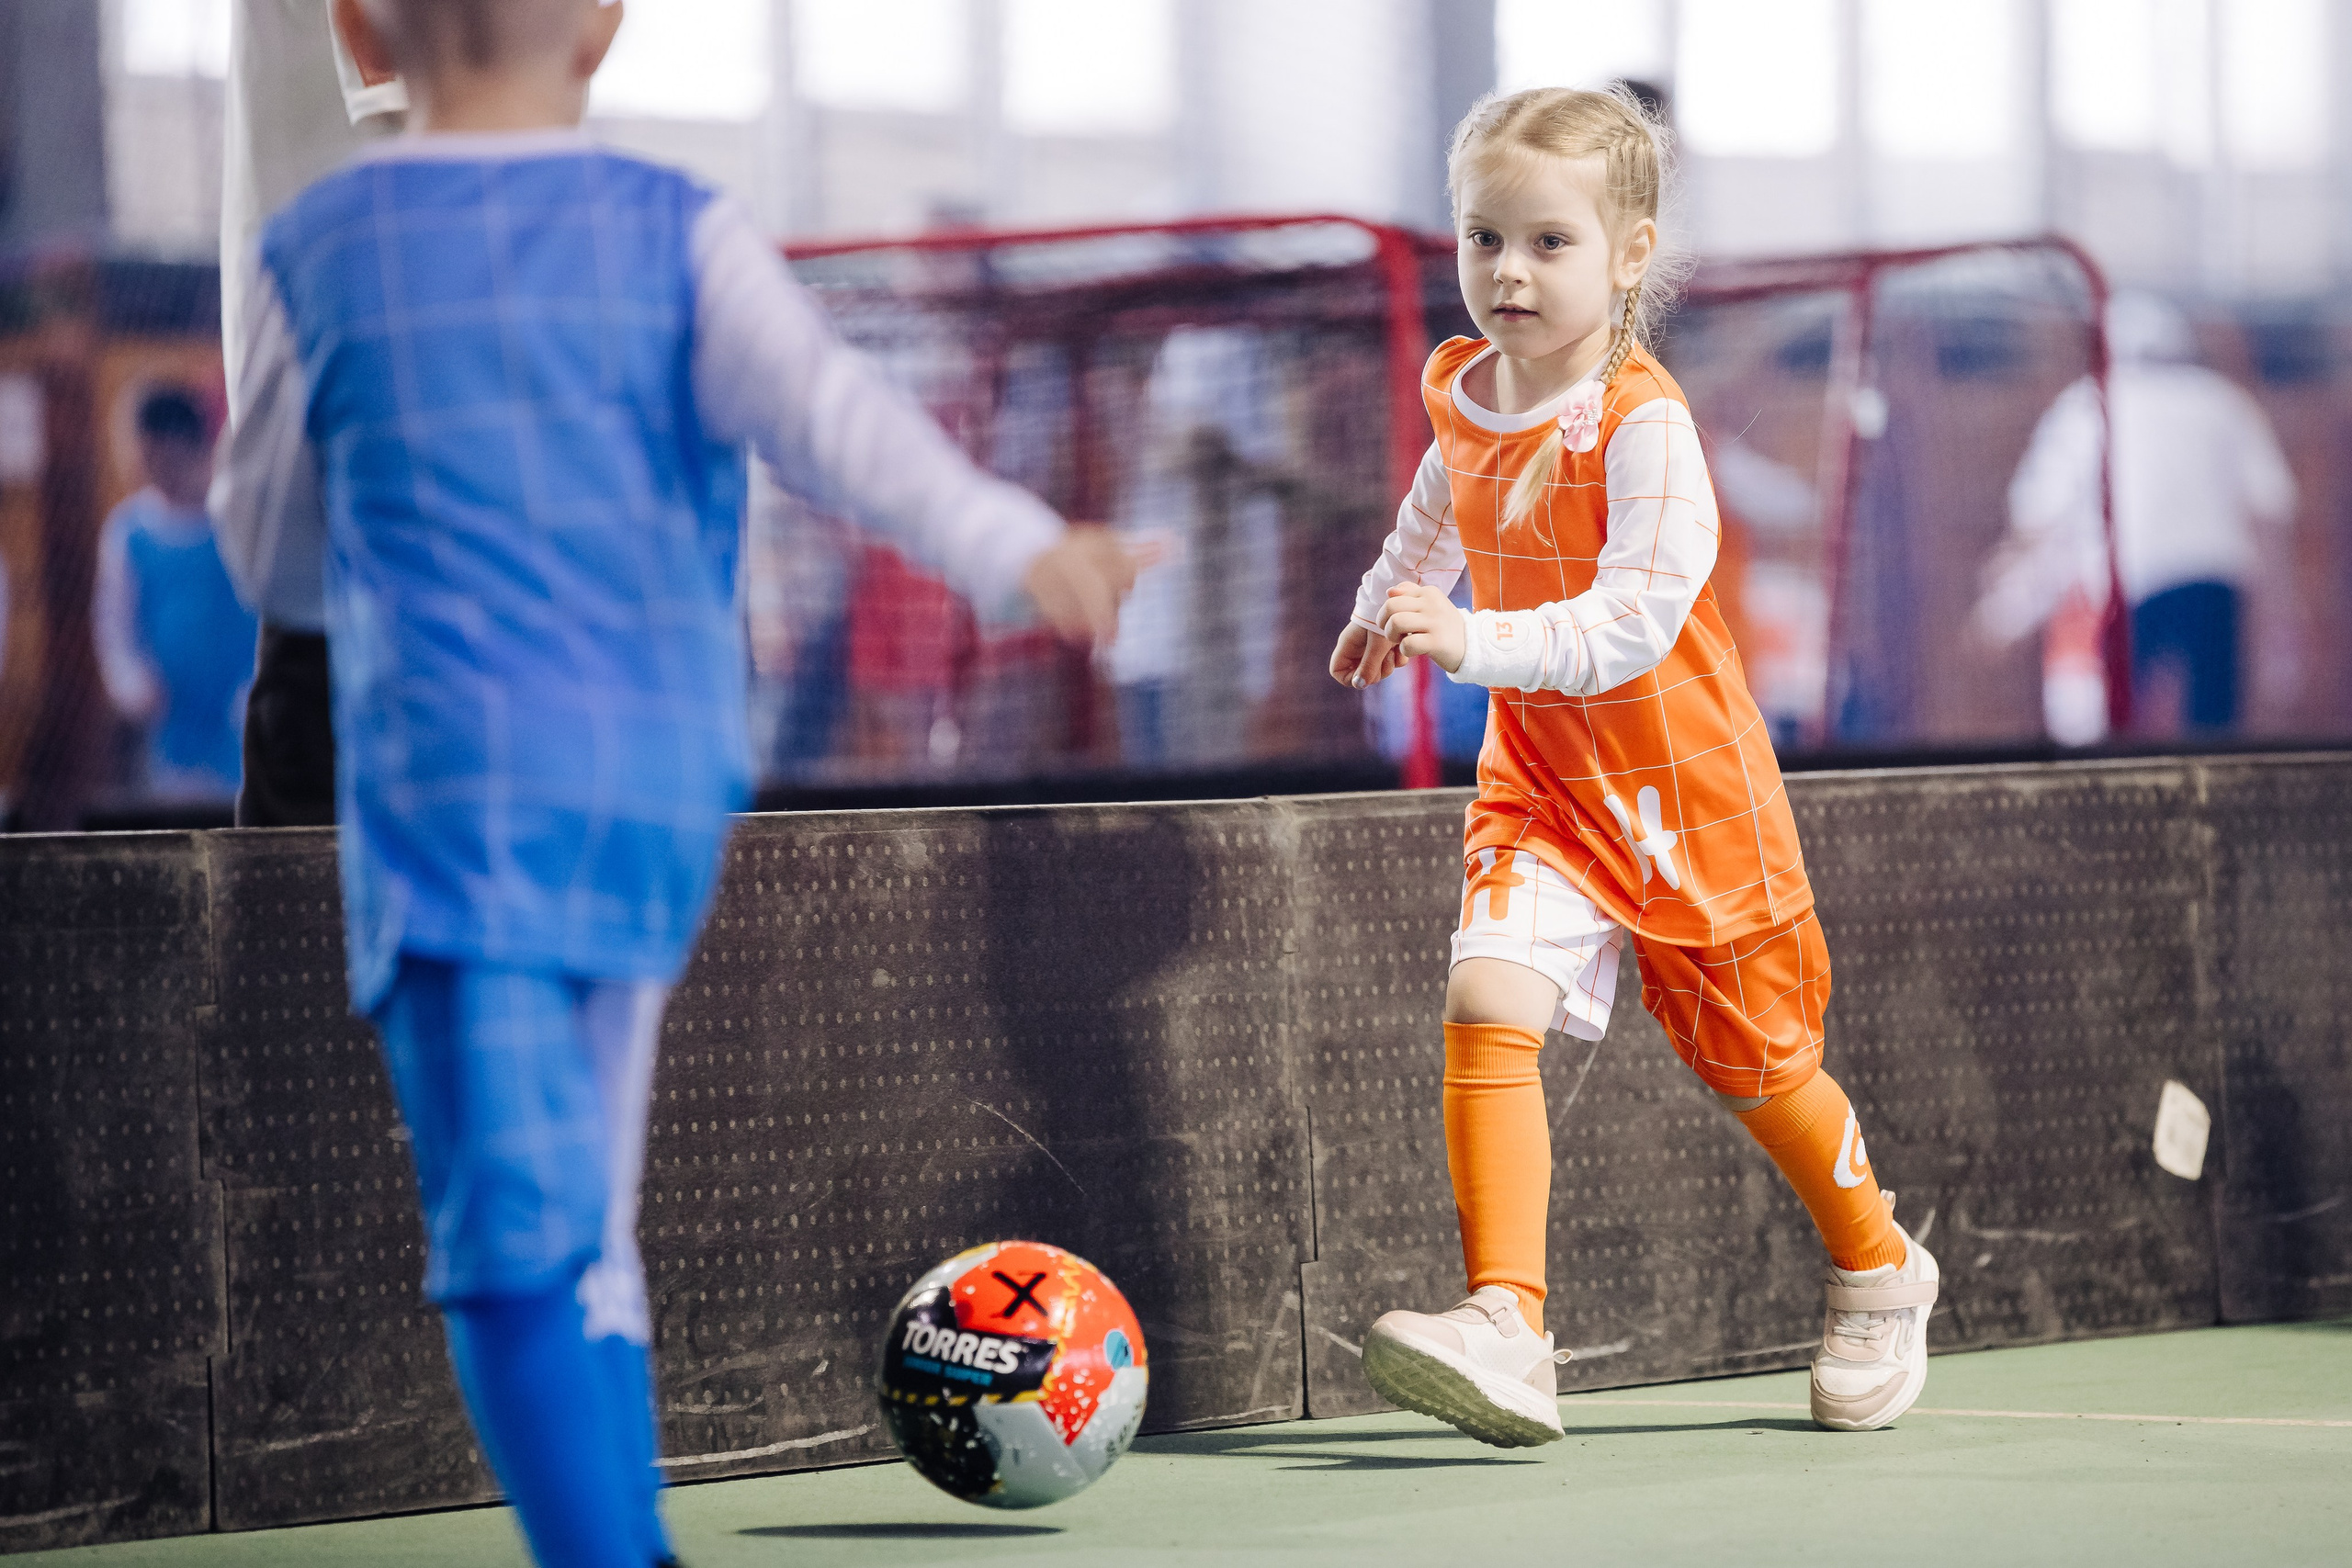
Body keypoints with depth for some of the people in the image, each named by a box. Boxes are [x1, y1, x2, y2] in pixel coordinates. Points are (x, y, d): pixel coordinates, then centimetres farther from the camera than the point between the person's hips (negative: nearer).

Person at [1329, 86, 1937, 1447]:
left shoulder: (1641, 421, -22)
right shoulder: (1463, 395, -1)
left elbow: (1631, 622, -32)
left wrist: (1473, 642, -41)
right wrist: (1386, 605, 34)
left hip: (1682, 786, -5)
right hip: (1541, 782, 5)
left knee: (1752, 1062, 12)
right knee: (1486, 1006, -21)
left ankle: (1880, 1273, 39)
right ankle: (1507, 1329, -27)